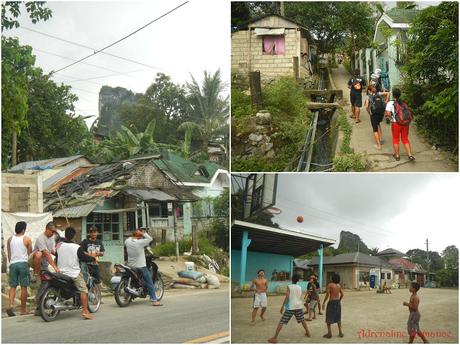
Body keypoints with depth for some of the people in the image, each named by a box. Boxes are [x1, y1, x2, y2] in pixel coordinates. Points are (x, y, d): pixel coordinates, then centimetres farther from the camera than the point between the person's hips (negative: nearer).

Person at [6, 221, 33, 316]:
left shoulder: (10, 239, 8)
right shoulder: (27, 239, -1)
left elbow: (8, 254, 12)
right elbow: (30, 253, 4)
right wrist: (29, 262, 20)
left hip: (13, 264, 3)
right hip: (23, 263, -3)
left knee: (12, 286, 7)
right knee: (24, 287, 2)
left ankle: (11, 305, -13)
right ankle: (23, 309, 5)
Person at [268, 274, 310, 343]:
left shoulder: (289, 286, -6)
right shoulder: (299, 287, 9)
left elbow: (287, 297, -13)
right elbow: (300, 298, 15)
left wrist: (282, 307, -11)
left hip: (290, 307, -5)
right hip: (299, 306, 5)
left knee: (281, 322, -5)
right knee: (302, 320, 29)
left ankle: (275, 338, -12)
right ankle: (307, 333, 38)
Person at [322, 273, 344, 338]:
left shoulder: (330, 285, -13)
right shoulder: (339, 285, 6)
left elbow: (327, 294, -16)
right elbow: (342, 294, 11)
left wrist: (324, 302, -10)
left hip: (331, 302, -6)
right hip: (338, 302, 6)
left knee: (329, 318, 4)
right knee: (338, 317, 16)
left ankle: (329, 333, 3)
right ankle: (340, 332, 18)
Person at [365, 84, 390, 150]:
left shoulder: (368, 96, 0)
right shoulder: (378, 94, 11)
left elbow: (366, 106, -14)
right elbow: (388, 93, 4)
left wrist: (369, 112, 0)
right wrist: (386, 101, 7)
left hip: (374, 114, -5)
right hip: (381, 112, 5)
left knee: (375, 129, 8)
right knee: (378, 124, 32)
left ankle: (378, 145, 7)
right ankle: (380, 140, 28)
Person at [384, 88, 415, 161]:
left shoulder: (390, 103, -8)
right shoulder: (403, 103, 5)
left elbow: (387, 114, -18)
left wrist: (391, 117, 1)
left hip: (396, 123, -3)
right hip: (405, 123, 3)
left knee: (396, 139, 14)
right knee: (405, 139, 15)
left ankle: (397, 155, 22)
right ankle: (410, 155, 7)